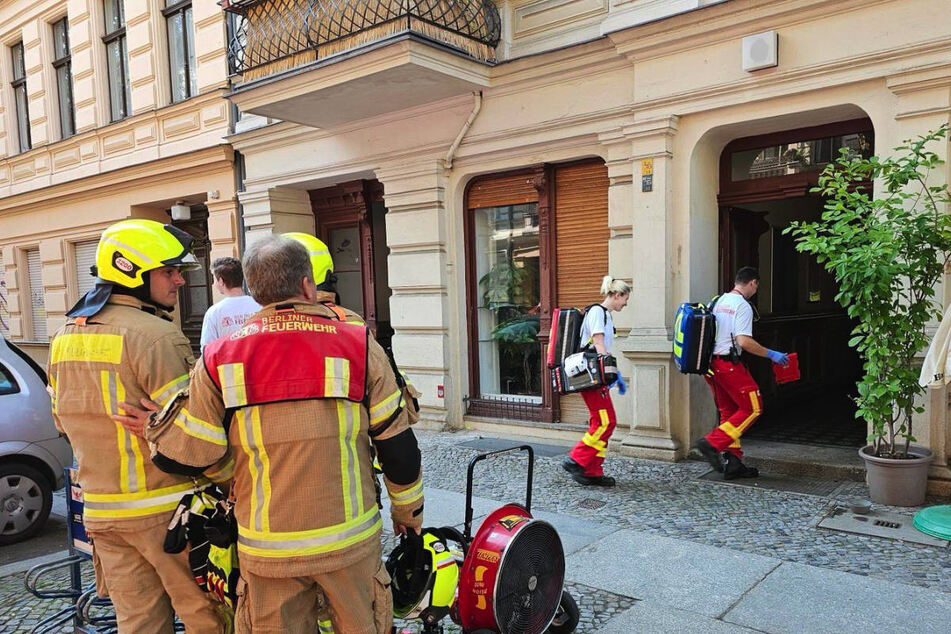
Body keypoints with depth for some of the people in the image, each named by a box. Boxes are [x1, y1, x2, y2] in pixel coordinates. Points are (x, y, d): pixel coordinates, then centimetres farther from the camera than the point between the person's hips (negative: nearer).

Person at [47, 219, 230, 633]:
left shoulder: (65, 338, 9)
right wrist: (228, 476, -4)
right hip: (164, 509, -7)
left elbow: (65, 421, 17)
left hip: (100, 510, 8)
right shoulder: (155, 335, -19)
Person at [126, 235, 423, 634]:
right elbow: (398, 446, -3)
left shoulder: (219, 359, -6)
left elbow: (187, 456, -3)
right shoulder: (359, 346, -8)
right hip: (349, 540, -1)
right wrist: (408, 511, 12)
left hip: (267, 548, 1)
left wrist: (157, 425, 18)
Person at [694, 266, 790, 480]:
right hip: (729, 364, -9)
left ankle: (734, 463, 13)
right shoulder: (742, 306, -11)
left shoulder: (718, 301, 15)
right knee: (752, 408, 1)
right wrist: (771, 354, -10)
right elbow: (744, 341, -19)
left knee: (729, 412, 13)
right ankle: (713, 443, -8)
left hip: (712, 364, 9)